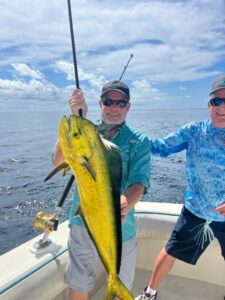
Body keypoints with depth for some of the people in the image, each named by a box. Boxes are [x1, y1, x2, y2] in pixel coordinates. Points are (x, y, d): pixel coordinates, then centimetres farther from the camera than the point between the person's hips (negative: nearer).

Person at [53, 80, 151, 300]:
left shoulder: (139, 141, -6)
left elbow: (139, 182, -18)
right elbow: (59, 162, -20)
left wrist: (125, 205, -40)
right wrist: (76, 119, -32)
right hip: (82, 223, 1)